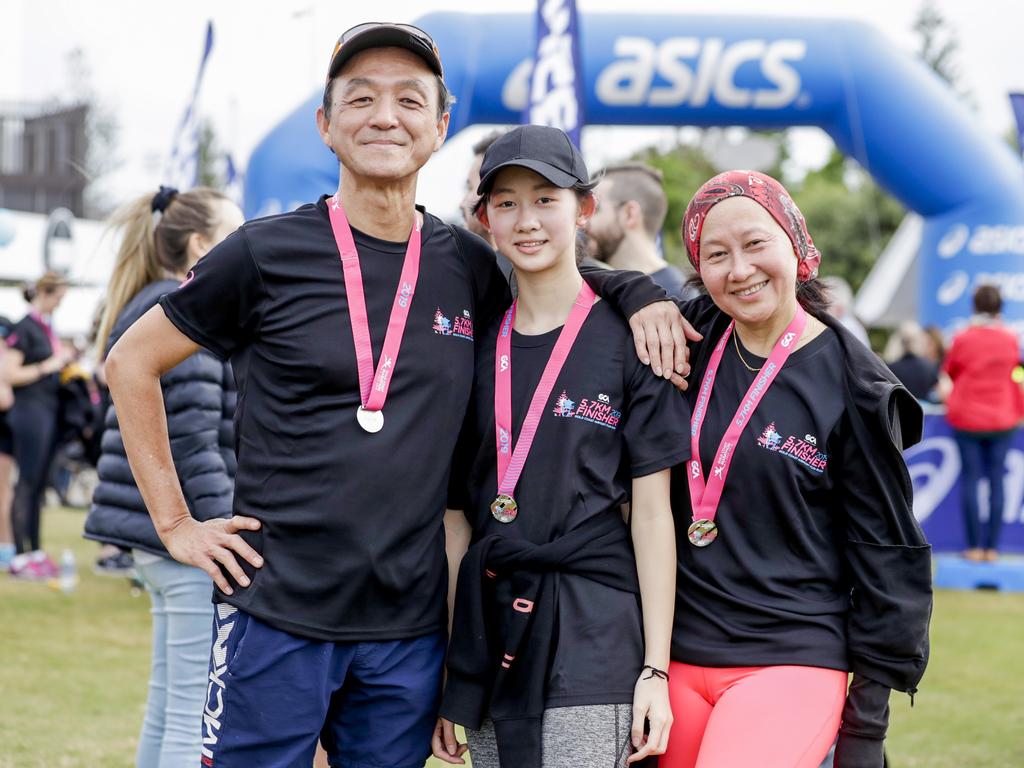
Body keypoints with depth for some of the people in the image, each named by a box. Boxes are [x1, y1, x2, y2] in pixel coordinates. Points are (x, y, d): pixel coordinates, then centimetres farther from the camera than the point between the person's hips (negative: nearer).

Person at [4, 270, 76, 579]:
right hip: (30, 409, -8)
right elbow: (9, 373, -16)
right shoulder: (24, 328, -11)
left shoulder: (47, 327, 13)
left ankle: (35, 551, 16)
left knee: (39, 483, 11)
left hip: (49, 409, 8)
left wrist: (63, 358, 9)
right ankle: (20, 557, -4)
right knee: (27, 482, -6)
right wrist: (47, 366, -14)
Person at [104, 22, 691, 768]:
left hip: (408, 629, 3)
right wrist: (177, 522, 0)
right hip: (279, 615, -3)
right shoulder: (268, 252, -3)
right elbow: (133, 362, 5)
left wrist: (641, 292, 3)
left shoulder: (469, 267, 6)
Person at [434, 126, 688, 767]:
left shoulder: (627, 339, -2)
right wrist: (445, 664, 9)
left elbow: (651, 511, -3)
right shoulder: (478, 345, 10)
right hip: (488, 628, 4)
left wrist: (656, 668, -8)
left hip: (593, 630, -4)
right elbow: (459, 512, 11)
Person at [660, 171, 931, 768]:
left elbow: (886, 554, -2)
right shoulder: (693, 341, 6)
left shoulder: (851, 384, -4)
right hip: (675, 660, 5)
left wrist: (868, 718, -4)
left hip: (789, 666, -4)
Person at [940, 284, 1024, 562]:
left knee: (970, 479, 2)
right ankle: (992, 547, 2)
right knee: (997, 480, 4)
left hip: (967, 417, -2)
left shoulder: (963, 339, -8)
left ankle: (974, 547, 0)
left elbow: (948, 373, 6)